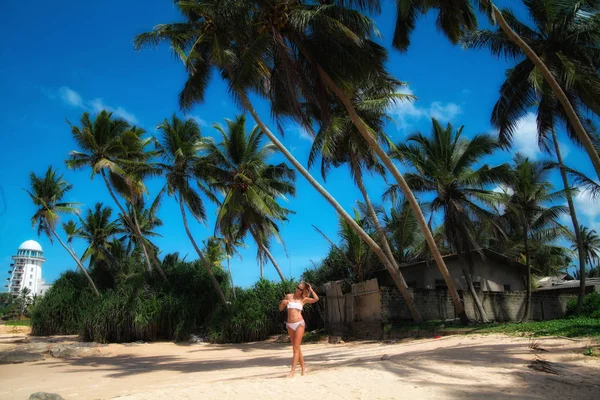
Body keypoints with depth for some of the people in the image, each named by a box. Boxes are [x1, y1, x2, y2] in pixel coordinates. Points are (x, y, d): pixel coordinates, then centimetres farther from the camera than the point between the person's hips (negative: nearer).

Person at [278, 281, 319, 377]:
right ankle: (303, 367, 25)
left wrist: (311, 289, -2)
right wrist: (283, 303, -5)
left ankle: (292, 371, -5)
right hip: (290, 325, 3)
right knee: (296, 348, 11)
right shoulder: (288, 296, 9)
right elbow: (280, 308, 15)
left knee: (296, 348, -7)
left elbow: (316, 299, -11)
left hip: (299, 324, -3)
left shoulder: (303, 299, 3)